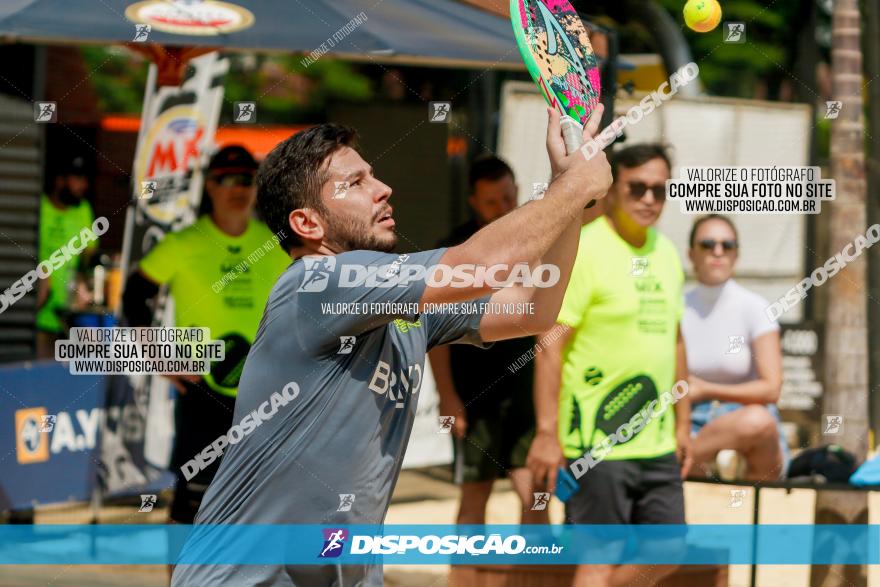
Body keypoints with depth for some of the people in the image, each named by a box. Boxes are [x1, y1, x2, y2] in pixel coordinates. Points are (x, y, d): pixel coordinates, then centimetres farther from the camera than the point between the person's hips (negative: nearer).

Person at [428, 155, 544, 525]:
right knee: (475, 494, 5)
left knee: (534, 495, -4)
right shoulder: (454, 252, -3)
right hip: (476, 394, -2)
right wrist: (447, 395, -12)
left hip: (527, 393, 2)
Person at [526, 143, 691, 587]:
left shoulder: (666, 254, 12)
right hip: (597, 445, -8)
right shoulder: (583, 251, -11)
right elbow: (550, 343, -15)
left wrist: (683, 424, 19)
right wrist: (547, 433, -19)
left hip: (657, 444, 8)